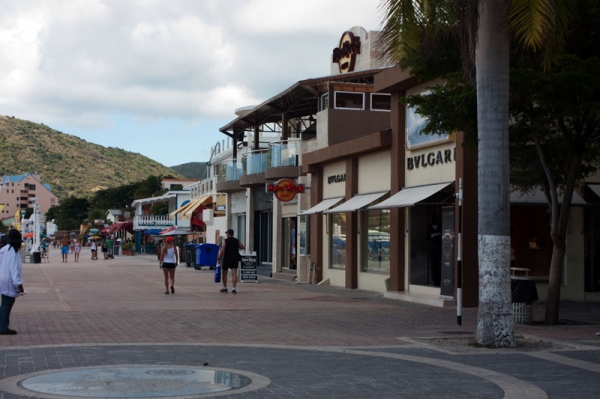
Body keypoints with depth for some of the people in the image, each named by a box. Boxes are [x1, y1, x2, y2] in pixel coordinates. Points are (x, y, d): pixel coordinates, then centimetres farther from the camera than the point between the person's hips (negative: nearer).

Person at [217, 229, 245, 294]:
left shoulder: (225, 241, -7)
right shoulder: (237, 241, 3)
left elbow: (222, 251, -13)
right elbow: (243, 247, 14)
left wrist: (219, 259, -7)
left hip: (227, 259, -2)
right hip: (234, 259, 2)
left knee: (224, 274, 13)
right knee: (234, 274, -5)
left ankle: (224, 288, 21)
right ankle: (234, 288, -15)